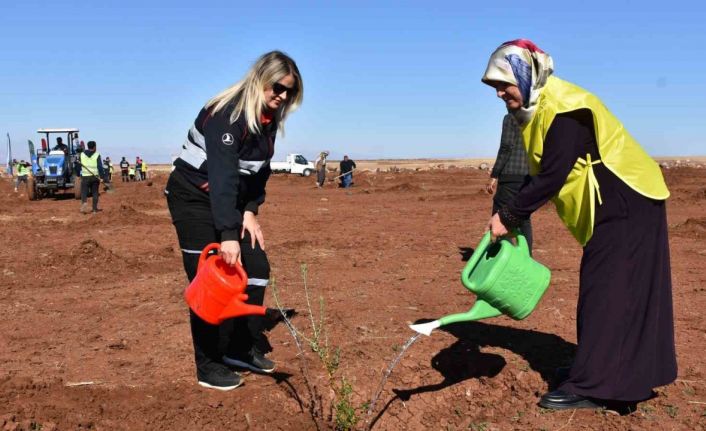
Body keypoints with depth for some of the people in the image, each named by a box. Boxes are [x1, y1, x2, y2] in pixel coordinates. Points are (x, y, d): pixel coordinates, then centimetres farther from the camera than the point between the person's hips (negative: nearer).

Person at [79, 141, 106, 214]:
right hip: (95, 177, 0)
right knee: (95, 193, 10)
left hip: (85, 177, 1)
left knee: (84, 192, 3)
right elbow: (100, 167, -9)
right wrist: (103, 176, -7)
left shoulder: (82, 155, 4)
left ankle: (84, 202, -26)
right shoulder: (97, 155, -4)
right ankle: (95, 209, 12)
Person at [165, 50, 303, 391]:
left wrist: (250, 212, -5)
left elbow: (259, 172, 9)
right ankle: (209, 366, 5)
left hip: (230, 200, 8)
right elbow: (221, 175, -33)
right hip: (193, 196, -8)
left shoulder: (269, 119, 1)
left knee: (256, 269, 3)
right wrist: (228, 235, -40)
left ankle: (242, 348, 17)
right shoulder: (227, 114, -25)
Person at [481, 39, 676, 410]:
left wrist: (508, 216, -19)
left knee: (605, 292, -7)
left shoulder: (563, 108, -21)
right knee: (601, 289, 16)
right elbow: (541, 175, 11)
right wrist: (511, 217, 0)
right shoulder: (537, 110, 10)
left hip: (627, 202, -10)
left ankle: (591, 387, 0)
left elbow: (551, 177, -25)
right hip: (610, 204, 10)